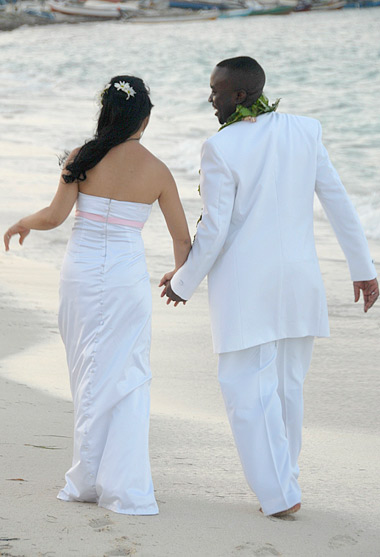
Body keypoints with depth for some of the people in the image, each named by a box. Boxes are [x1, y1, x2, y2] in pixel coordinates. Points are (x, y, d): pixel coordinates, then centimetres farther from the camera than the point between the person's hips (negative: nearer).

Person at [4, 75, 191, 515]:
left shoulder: (82, 159, -5)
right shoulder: (157, 171, -2)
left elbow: (55, 216, -9)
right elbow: (182, 237, 3)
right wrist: (179, 276, 23)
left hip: (80, 272, 1)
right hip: (127, 276, -1)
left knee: (90, 377, 10)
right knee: (128, 379, 7)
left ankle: (88, 480, 18)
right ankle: (126, 487, 3)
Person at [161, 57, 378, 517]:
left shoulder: (220, 150, -15)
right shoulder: (305, 131, -1)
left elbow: (213, 233, -14)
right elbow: (338, 202, 1)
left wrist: (183, 282, 1)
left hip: (244, 286, -5)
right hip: (298, 280, 5)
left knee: (248, 390, 3)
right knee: (286, 385, 18)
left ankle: (279, 492, -1)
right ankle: (281, 476, 27)